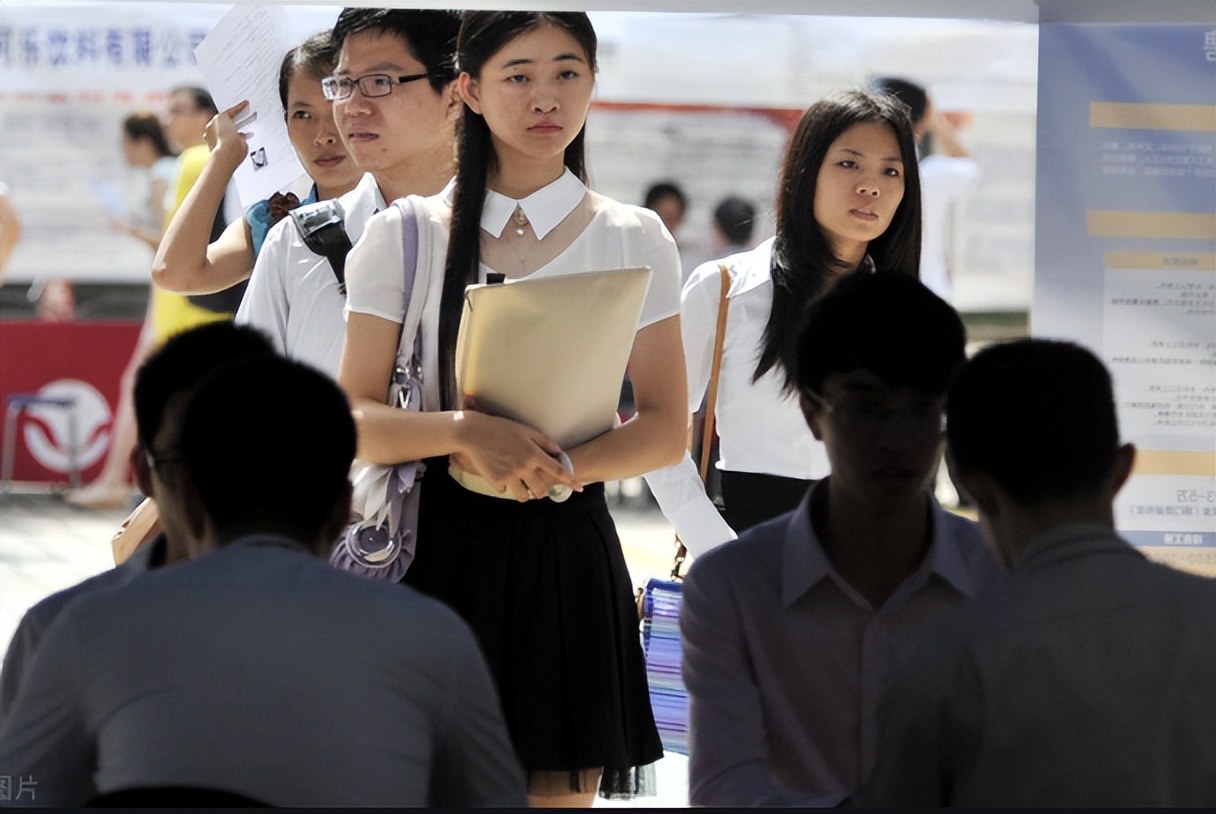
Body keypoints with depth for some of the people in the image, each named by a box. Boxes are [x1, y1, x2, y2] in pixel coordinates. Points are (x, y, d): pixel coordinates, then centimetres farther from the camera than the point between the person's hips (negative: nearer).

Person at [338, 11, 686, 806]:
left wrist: (560, 464, -17)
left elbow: (665, 431, 2)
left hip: (566, 551, 1)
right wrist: (467, 433, -21)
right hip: (442, 551, -1)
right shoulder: (404, 237, 3)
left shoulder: (632, 239, 6)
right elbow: (355, 423, -2)